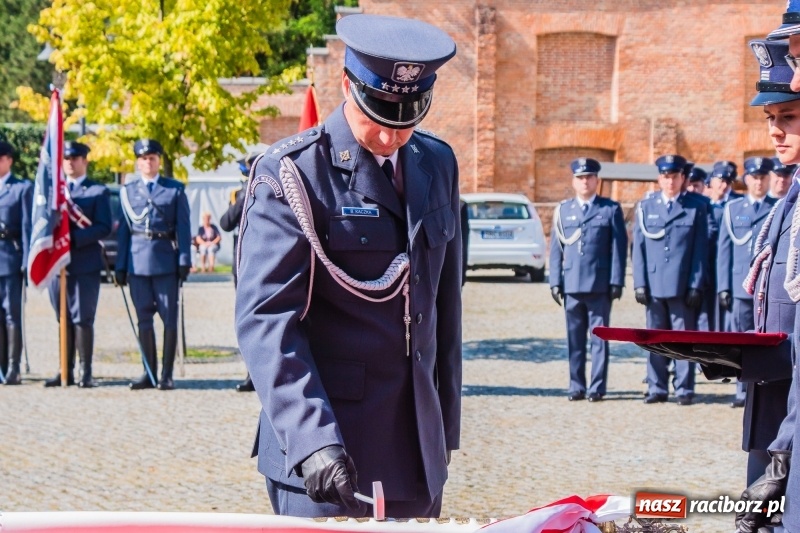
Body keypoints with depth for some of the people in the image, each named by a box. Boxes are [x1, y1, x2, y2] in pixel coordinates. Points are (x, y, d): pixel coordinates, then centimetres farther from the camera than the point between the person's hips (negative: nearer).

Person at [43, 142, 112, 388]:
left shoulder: (99, 191, 4)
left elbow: (104, 228, -5)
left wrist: (74, 238, -17)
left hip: (85, 264, -4)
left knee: (83, 319, -5)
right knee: (64, 320, 7)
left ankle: (86, 373, -2)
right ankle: (66, 372, 10)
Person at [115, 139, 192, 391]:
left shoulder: (175, 189, 6)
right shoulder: (127, 191, 11)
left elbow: (183, 228, 3)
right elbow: (123, 229, 11)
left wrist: (184, 261, -4)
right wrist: (120, 265, 7)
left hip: (166, 261, -2)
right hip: (138, 262, 2)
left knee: (169, 319, -2)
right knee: (144, 319, 5)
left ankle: (167, 375, 3)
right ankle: (149, 373, 11)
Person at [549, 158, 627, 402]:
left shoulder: (611, 209, 4)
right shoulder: (563, 210, 12)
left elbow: (619, 247, 1)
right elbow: (556, 248, 11)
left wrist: (616, 281, -6)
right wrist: (555, 281, 4)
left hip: (600, 285, -3)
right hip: (572, 285, 3)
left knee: (599, 338, 0)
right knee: (574, 339, 5)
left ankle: (597, 387, 4)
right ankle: (577, 386, 11)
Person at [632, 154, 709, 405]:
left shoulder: (696, 208, 4)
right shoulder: (645, 207, 10)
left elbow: (700, 250, 1)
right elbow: (638, 247, 8)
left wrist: (696, 285, -5)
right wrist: (639, 283, 0)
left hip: (683, 287, -2)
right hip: (654, 285, 2)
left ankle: (684, 389, 5)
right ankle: (657, 388, 11)